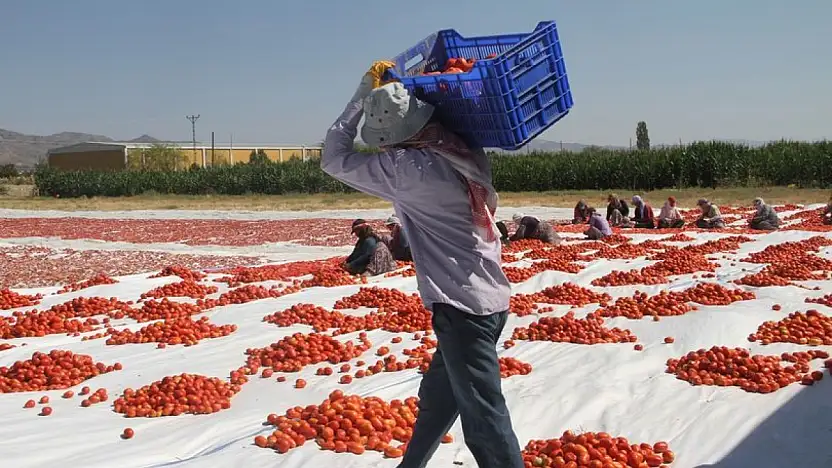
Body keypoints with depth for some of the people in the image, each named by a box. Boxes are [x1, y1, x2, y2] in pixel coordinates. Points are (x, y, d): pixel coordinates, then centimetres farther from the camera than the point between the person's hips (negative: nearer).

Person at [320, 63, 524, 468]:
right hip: (489, 299, 9)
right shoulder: (465, 153, 5)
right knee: (435, 399, 25)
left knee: (485, 422, -3)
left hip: (462, 308, -9)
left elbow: (334, 158, -3)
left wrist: (364, 92, 0)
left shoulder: (405, 166, -15)